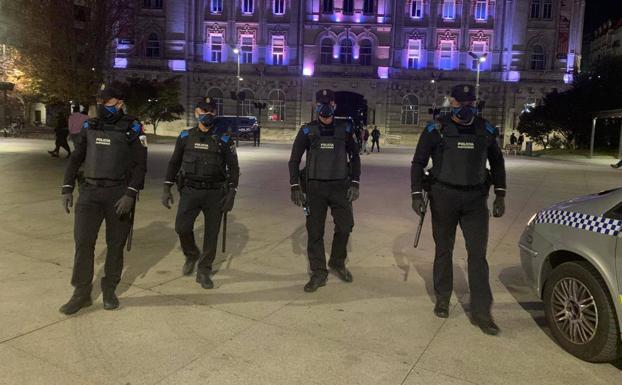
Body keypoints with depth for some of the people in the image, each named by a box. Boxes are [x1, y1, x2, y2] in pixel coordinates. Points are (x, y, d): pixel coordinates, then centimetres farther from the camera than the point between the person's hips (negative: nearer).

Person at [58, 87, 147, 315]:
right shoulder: (90, 127, 10)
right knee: (83, 242, -2)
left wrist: (130, 194, -17)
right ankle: (82, 293, 9)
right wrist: (67, 188, 8)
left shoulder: (132, 129, -2)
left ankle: (109, 290, 20)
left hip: (119, 193, -3)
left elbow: (140, 165, -7)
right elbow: (76, 159, 16)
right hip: (90, 191, 3)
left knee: (115, 244, 5)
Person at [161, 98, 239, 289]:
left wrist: (231, 194, -8)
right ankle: (191, 255, 19)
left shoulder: (224, 139, 0)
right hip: (190, 190, 1)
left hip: (215, 192, -1)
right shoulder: (185, 136, 6)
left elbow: (233, 167, 1)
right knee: (182, 226, -13)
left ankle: (204, 272, 19)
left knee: (211, 233, 3)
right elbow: (174, 163, 12)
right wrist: (167, 189, 5)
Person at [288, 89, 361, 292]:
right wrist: (295, 187, -3)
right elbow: (294, 160, 6)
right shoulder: (307, 130, 3)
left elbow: (355, 156, 11)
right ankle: (318, 274, 13)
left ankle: (337, 263, 23)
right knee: (315, 231, 1)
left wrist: (355, 183, 1)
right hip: (315, 187, 0)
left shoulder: (344, 129, 6)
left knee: (345, 226, -3)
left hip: (340, 186, 1)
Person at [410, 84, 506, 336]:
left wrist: (500, 195, 10)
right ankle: (442, 300, 26)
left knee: (478, 253, -2)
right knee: (444, 251, 10)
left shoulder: (486, 130, 5)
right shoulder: (436, 130, -3)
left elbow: (497, 162, 16)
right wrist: (417, 194, -7)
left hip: (475, 198, 2)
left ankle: (481, 312, 4)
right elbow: (418, 163, 1)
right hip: (443, 196, -1)